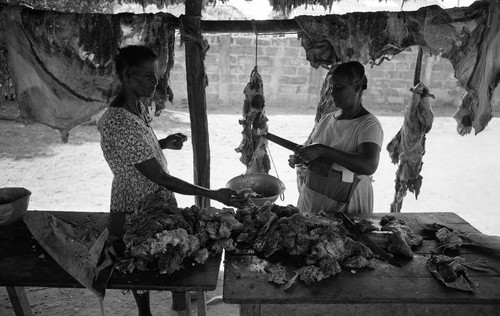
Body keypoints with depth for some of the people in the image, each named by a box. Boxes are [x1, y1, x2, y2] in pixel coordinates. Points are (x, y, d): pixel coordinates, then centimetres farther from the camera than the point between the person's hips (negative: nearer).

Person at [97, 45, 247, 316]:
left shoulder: (138, 107, -3)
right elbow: (160, 177, -32)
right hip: (137, 206, -8)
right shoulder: (119, 124, -32)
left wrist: (164, 143, -6)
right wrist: (213, 195, -30)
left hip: (158, 198, 8)